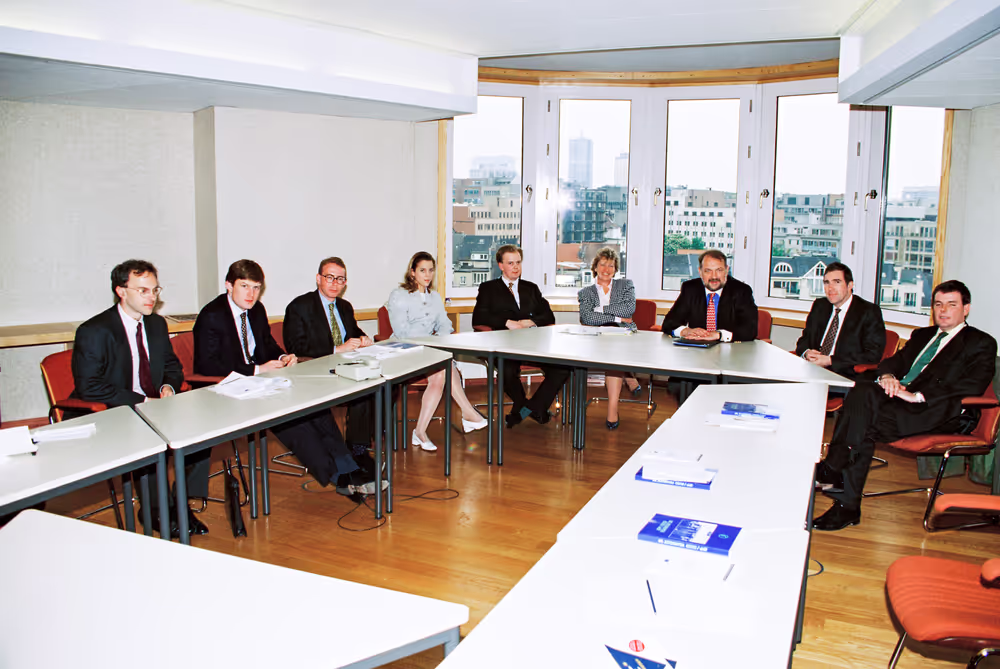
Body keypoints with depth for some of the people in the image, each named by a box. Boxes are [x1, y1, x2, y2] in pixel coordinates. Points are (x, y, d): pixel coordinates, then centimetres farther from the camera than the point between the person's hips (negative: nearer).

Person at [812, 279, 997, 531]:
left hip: (936, 411, -5)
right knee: (862, 392, -30)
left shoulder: (981, 343, 9)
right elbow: (894, 361, 22)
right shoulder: (922, 335, 31)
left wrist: (918, 395, -20)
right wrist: (887, 375, -6)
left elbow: (972, 386, -8)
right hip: (897, 394, 5)